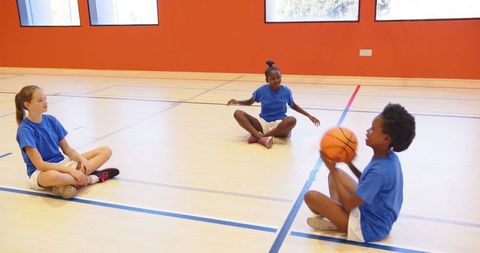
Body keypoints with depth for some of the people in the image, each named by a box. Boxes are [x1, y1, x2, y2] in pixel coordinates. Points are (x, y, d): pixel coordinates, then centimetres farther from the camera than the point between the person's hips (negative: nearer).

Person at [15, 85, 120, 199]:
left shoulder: (51, 120, 3)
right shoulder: (25, 130, -15)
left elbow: (67, 149, 7)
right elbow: (40, 164, -20)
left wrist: (82, 159, -12)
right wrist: (70, 170, -27)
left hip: (62, 163, 7)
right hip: (40, 172, -7)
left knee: (106, 151, -5)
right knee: (53, 176, -46)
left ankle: (73, 182, -22)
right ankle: (93, 178, -20)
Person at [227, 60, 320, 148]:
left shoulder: (286, 91, -3)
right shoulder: (262, 90, -4)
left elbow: (293, 106, 15)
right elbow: (249, 102, 12)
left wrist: (308, 115, 10)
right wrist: (237, 101, -6)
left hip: (280, 123, -1)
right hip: (264, 122, 1)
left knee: (292, 120, -37)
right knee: (238, 113, -19)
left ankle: (257, 136, -30)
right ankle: (261, 138, -39)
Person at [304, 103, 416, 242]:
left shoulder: (379, 171, -33)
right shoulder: (389, 157, -5)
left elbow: (349, 205, -25)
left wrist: (333, 169, -20)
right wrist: (350, 163, 0)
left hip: (368, 227, -9)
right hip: (373, 213, 9)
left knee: (311, 196, -13)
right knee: (336, 173, 14)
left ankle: (334, 222, 14)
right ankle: (334, 211, 4)